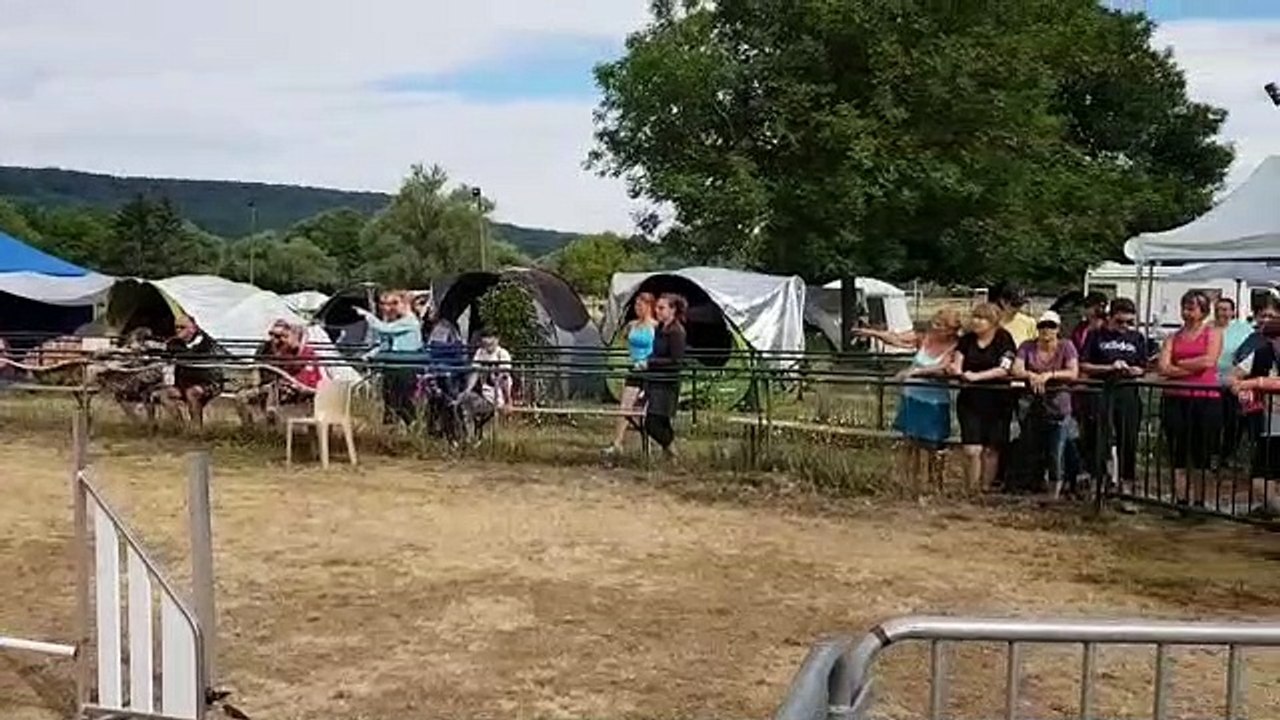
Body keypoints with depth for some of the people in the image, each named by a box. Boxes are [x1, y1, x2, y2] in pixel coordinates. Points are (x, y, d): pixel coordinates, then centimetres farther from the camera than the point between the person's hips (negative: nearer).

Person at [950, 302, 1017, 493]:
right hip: (970, 400, 2)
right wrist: (956, 369, -19)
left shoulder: (1004, 339, -4)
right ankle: (971, 490, 2)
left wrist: (976, 376, -23)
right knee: (972, 449, -7)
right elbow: (956, 366, 5)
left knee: (991, 449, 5)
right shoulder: (967, 340, 8)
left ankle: (986, 488, 17)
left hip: (997, 401, -2)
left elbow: (1004, 369, -14)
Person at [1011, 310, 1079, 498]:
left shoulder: (1066, 346, -3)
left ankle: (1054, 495, 10)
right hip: (1033, 408, 2)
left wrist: (1049, 375, -27)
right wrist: (1031, 375, -29)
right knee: (1033, 454, 10)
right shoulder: (1027, 346, 1)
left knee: (1056, 455, -2)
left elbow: (1073, 373, -15)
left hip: (1059, 408, -2)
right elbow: (1016, 370, -9)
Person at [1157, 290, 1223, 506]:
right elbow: (1163, 368, 0)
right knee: (1177, 452, 5)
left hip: (1205, 398, -3)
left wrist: (1180, 363, -2)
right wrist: (1194, 367, -8)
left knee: (1202, 454, 3)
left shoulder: (1213, 333, 7)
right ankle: (1180, 500, 13)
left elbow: (1209, 361, -11)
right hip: (1176, 398, 3)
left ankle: (1199, 502, 10)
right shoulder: (1174, 337, 13)